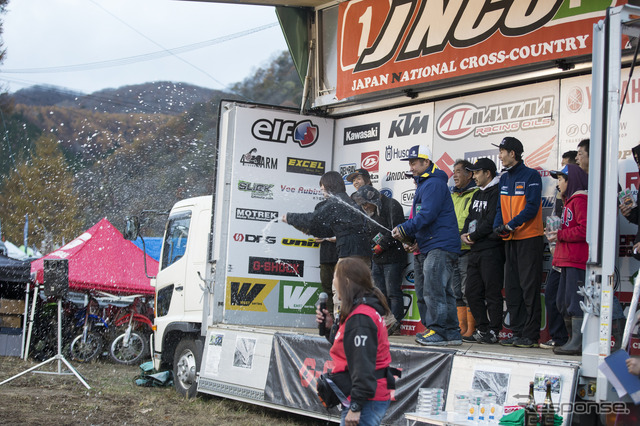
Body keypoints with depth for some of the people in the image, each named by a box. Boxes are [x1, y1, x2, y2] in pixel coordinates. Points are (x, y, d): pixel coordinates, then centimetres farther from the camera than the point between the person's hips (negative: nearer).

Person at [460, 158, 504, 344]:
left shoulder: (497, 193, -9)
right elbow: (470, 218, 21)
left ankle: (493, 332, -1)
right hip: (475, 251, 9)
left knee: (492, 292, -5)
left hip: (491, 250, -9)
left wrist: (473, 236, -8)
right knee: (472, 292, 9)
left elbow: (491, 222, -16)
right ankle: (482, 329, 15)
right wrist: (464, 234, 2)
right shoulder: (477, 194, 21)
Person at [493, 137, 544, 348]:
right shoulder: (504, 178, 15)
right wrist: (498, 225, -4)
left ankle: (531, 335, -5)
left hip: (529, 238, -8)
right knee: (512, 288, 9)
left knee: (529, 287, -7)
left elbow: (532, 207, -16)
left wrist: (511, 225, -20)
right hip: (510, 240, 8)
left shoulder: (531, 176, -8)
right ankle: (517, 332, 15)